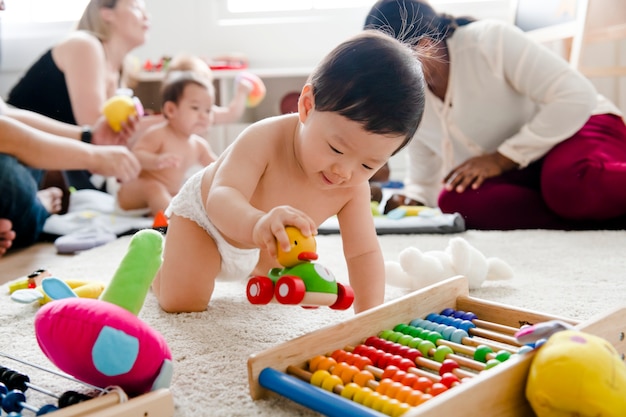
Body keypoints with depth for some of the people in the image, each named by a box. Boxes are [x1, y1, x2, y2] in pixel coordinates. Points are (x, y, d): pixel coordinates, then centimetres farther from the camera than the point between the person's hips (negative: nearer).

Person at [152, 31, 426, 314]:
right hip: (202, 211, -5)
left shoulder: (353, 187, -28)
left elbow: (364, 253, -23)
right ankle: (152, 250, 19)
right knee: (181, 302, -12)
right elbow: (221, 196, -53)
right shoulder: (265, 139, -42)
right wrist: (255, 223, -76)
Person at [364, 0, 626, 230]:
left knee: (575, 184, -42)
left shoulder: (489, 40, -18)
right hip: (517, 175, 6)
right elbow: (424, 179, 9)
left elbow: (576, 96, -21)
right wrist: (413, 201, -15)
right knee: (456, 200, -29)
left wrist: (501, 158, -22)